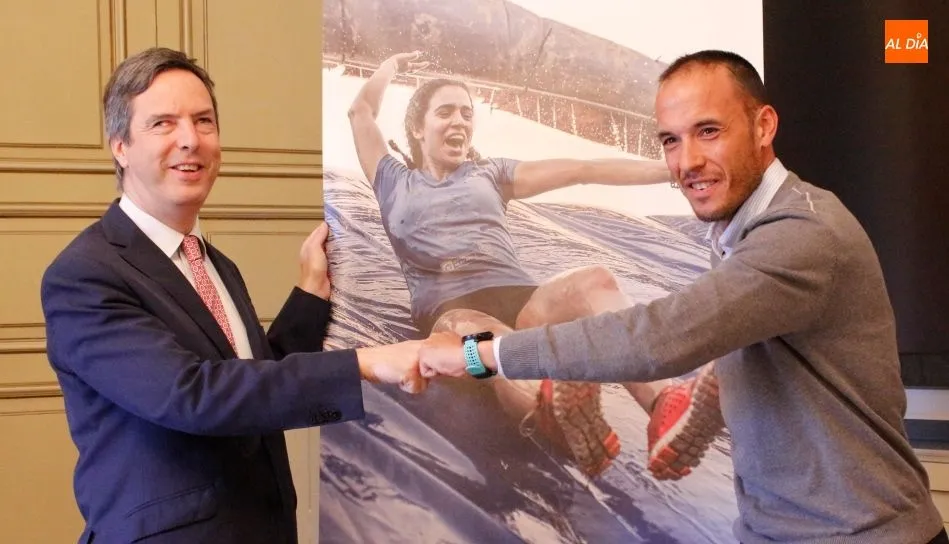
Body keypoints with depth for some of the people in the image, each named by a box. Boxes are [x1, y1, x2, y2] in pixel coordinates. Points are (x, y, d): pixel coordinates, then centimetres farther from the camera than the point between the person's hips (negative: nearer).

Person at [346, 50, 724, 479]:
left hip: (519, 297, 2)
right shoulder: (395, 183, 27)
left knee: (594, 281, -33)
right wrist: (391, 66, 44)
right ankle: (551, 411, -75)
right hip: (448, 309, -2)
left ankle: (664, 406, -61)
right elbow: (361, 112, 24)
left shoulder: (489, 173, 30)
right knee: (479, 332, -42)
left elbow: (579, 170, 18)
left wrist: (670, 168, 8)